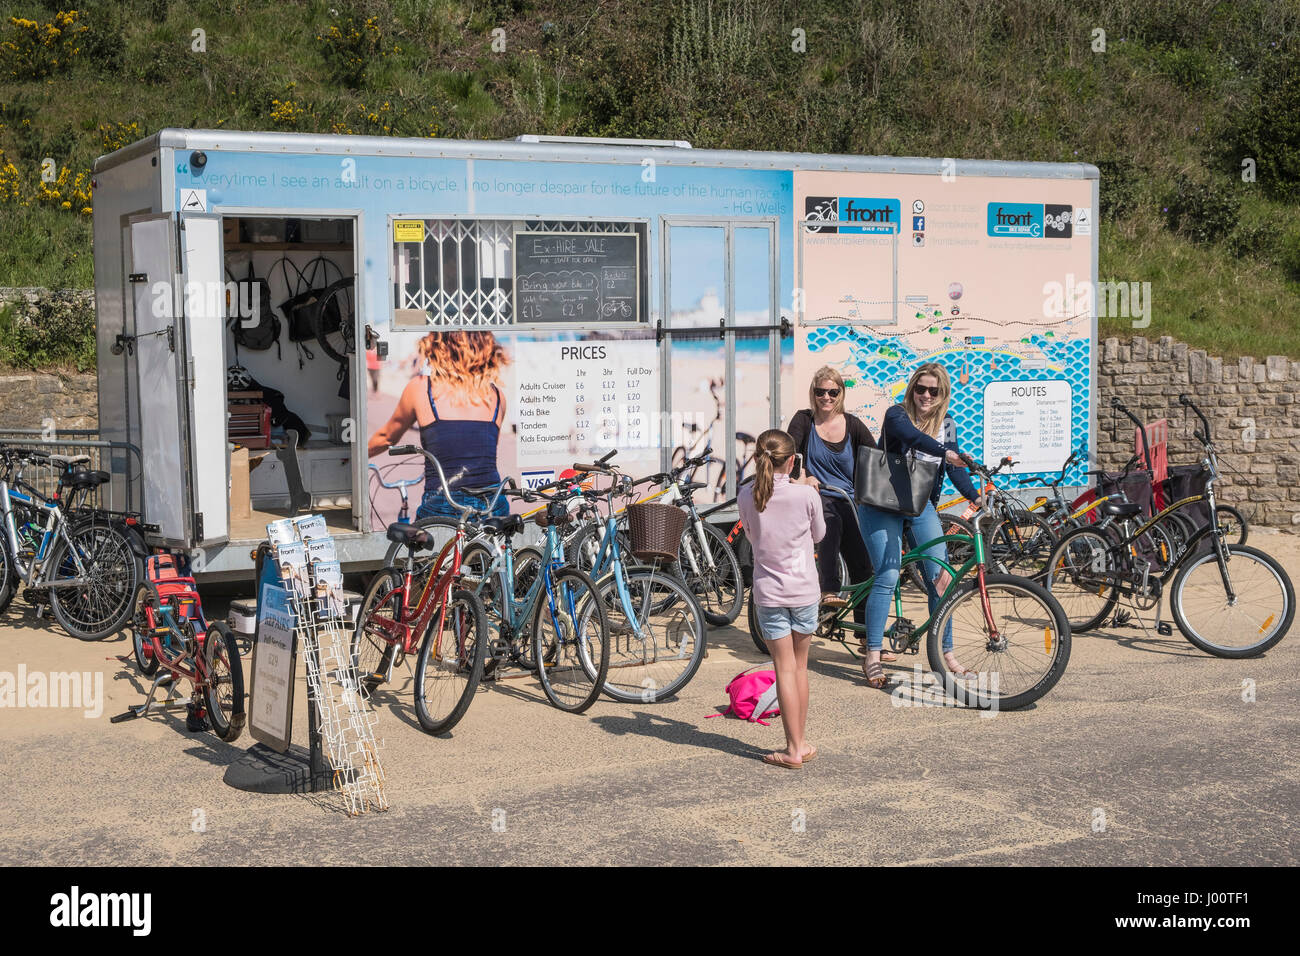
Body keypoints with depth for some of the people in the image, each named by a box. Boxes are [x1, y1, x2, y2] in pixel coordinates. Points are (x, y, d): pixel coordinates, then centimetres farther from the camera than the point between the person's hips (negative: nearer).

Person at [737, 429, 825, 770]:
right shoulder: (806, 494, -9)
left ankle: (793, 750, 2)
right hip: (805, 591, 0)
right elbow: (818, 534, 7)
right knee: (800, 665, 14)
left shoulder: (746, 497, -6)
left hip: (769, 592, 0)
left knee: (785, 669, 2)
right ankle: (801, 742, 22)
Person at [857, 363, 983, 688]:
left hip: (921, 507, 5)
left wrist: (975, 496, -17)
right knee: (888, 577, -14)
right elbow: (912, 436, -33)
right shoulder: (897, 414, -11)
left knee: (940, 576, -5)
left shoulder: (946, 424, 6)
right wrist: (945, 452, -49)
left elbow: (955, 468, -1)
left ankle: (946, 654, 4)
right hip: (883, 506, -5)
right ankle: (872, 656, -6)